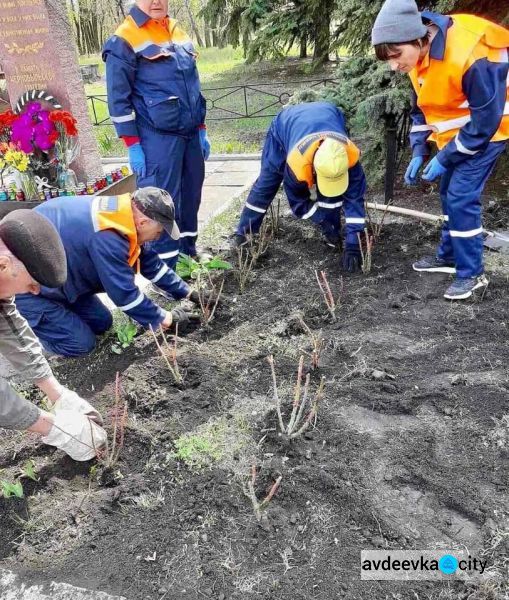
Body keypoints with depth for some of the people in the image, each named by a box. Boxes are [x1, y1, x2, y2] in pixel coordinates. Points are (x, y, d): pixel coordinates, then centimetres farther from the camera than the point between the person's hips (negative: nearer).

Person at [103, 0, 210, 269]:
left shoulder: (178, 33, 16)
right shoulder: (124, 41, -5)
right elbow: (118, 99, -8)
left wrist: (201, 130, 15)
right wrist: (133, 146, -13)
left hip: (190, 134, 7)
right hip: (157, 139, -7)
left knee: (191, 196, 11)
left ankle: (189, 252, 26)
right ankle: (167, 269, 2)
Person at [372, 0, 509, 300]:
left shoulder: (471, 56, -33)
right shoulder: (419, 54, -6)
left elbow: (485, 122, -26)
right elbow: (421, 108, 7)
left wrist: (444, 159, -20)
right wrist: (419, 153, -2)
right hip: (458, 131, 8)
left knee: (462, 197, -12)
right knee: (449, 194, 12)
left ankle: (472, 273, 0)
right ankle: (449, 256, 27)